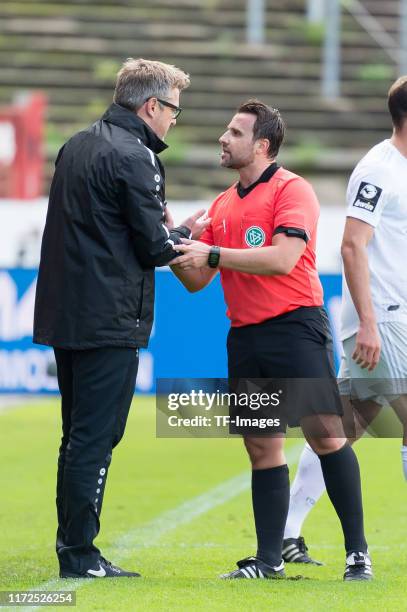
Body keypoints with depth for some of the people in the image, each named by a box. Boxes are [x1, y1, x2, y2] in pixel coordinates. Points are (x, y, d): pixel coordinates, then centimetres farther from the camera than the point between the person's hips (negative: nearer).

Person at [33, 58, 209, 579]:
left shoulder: (77, 146, 14)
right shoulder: (134, 156, -13)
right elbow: (155, 247, -13)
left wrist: (161, 227, 14)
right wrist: (185, 232, 7)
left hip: (63, 315, 9)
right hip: (108, 321, -9)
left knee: (78, 437, 15)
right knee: (95, 439, -5)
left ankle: (71, 549, 18)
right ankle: (79, 556, -4)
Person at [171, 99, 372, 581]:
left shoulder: (291, 190, -4)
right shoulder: (223, 205, 17)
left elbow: (283, 258, -18)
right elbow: (196, 280, 18)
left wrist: (212, 254, -17)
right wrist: (172, 248, -1)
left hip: (295, 325, -7)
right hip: (244, 337, 7)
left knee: (325, 434, -11)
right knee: (262, 448, 6)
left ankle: (358, 551, -5)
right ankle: (268, 560, 9)